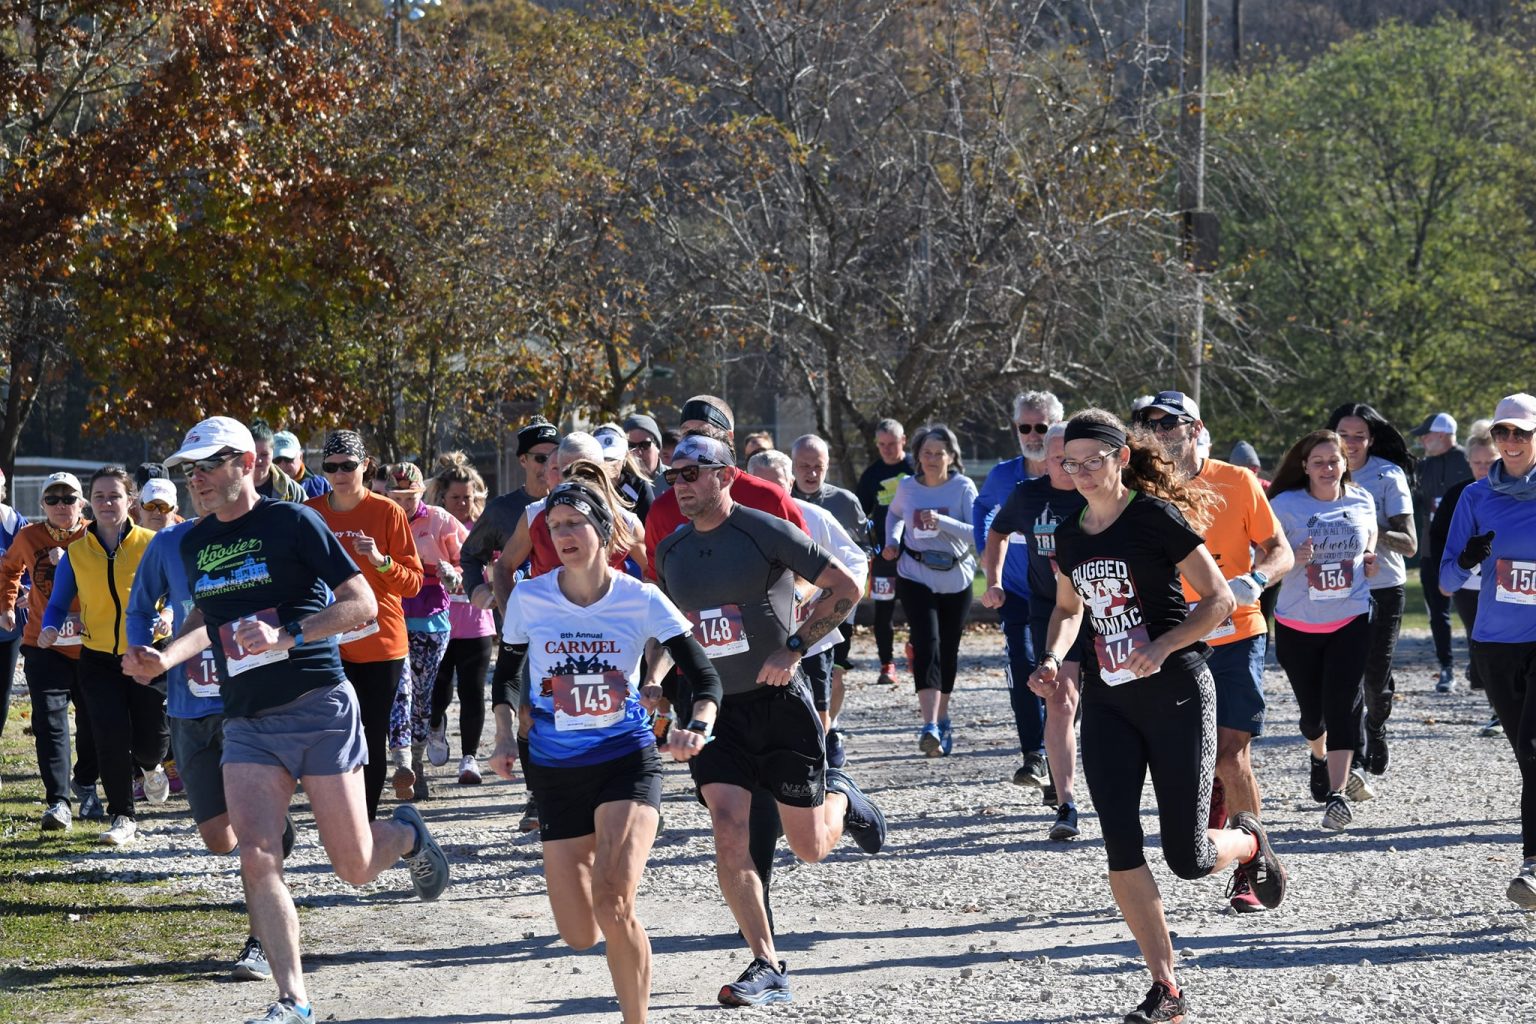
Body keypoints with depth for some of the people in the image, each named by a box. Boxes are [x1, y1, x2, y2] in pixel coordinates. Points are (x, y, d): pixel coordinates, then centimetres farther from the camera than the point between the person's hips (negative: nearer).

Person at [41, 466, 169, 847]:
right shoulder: (76, 552, 1)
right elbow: (58, 604, 8)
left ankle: (151, 766, 38)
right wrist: (50, 628, -13)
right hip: (99, 660, 1)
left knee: (150, 740, -1)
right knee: (111, 736, -12)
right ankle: (122, 818, 4)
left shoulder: (151, 544, -4)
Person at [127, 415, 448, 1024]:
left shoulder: (292, 522, -7)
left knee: (355, 869, -2)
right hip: (246, 720, 5)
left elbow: (363, 604, -10)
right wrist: (164, 660, 11)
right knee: (256, 860, -13)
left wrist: (287, 636, -21)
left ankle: (407, 835, 33)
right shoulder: (194, 544, 12)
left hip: (319, 707, -5)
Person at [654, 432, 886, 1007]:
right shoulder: (671, 551, 6)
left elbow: (844, 587, -10)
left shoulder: (764, 531, -11)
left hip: (779, 701, -4)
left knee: (810, 848, 3)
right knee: (728, 835, -13)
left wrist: (794, 648, -17)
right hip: (714, 708, 4)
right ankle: (767, 969, -7)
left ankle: (841, 800, 39)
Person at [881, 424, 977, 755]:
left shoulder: (963, 488, -8)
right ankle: (931, 727, -26)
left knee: (948, 650, 10)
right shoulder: (908, 487, 0)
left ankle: (941, 718, 31)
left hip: (956, 579, 0)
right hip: (916, 578, 0)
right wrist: (892, 541, 6)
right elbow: (894, 514, 23)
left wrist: (942, 521, -29)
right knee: (927, 644, -16)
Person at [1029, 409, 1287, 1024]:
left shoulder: (1157, 518, -11)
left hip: (1177, 695, -5)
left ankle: (1248, 844, 33)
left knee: (1187, 859, -4)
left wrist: (1162, 646, -24)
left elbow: (1220, 599, -11)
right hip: (1107, 702, 5)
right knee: (1120, 848, -7)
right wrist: (1051, 659, 5)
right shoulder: (1070, 537, 8)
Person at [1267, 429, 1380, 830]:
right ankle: (1320, 756, 44)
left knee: (1343, 705, -12)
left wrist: (1370, 560, 2)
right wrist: (1294, 558, -24)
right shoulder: (1286, 505, -6)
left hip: (1351, 620, 0)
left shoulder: (1362, 501, 3)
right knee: (1312, 708, 10)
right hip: (1298, 624, 0)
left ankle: (1338, 793, -11)